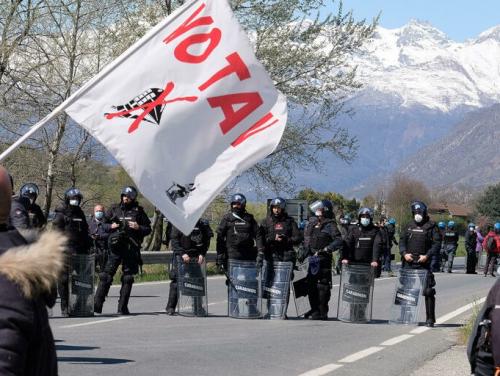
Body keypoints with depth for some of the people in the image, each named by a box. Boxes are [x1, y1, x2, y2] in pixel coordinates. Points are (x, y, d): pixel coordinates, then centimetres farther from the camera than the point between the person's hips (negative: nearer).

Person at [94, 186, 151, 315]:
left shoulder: (138, 211, 8)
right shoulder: (114, 209, 10)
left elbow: (148, 229, 10)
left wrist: (138, 227, -8)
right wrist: (110, 226, -5)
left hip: (131, 249, 0)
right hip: (116, 246, 0)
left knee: (128, 278, 3)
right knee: (106, 275, -6)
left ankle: (122, 307, 8)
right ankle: (97, 304, -6)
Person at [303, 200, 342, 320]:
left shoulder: (330, 225, -7)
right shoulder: (312, 223, 15)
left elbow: (339, 241, -15)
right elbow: (306, 239, 27)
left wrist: (326, 249, -22)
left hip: (323, 259, -8)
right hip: (312, 258, 8)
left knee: (322, 284, -6)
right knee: (311, 284, 12)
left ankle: (322, 312, -3)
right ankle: (314, 309, 22)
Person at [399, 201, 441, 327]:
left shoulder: (431, 227, 0)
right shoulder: (410, 226, 14)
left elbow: (437, 243, -4)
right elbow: (402, 240, 15)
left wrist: (427, 255, -15)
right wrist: (404, 253, -3)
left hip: (424, 263, -4)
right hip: (409, 263, 5)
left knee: (428, 291, -6)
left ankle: (430, 318, -1)